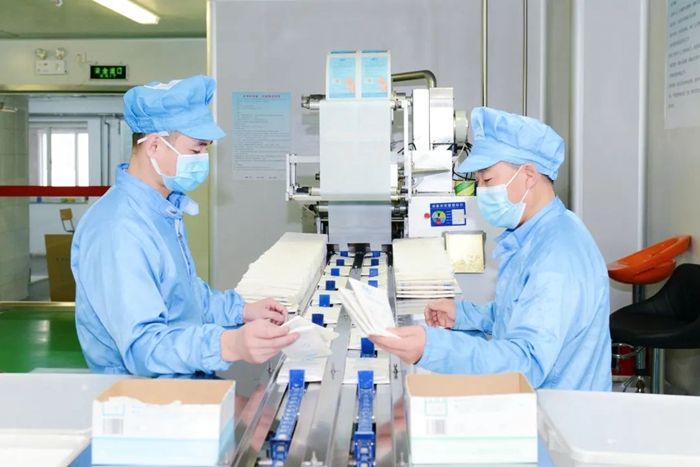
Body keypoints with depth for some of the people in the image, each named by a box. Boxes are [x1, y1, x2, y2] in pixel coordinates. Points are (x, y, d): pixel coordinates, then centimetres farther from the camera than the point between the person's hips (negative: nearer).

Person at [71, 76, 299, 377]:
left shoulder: (164, 210, 10)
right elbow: (143, 346, -30)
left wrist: (241, 311, 11)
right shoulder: (118, 229, -23)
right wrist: (229, 345, -44)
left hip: (180, 383, 9)